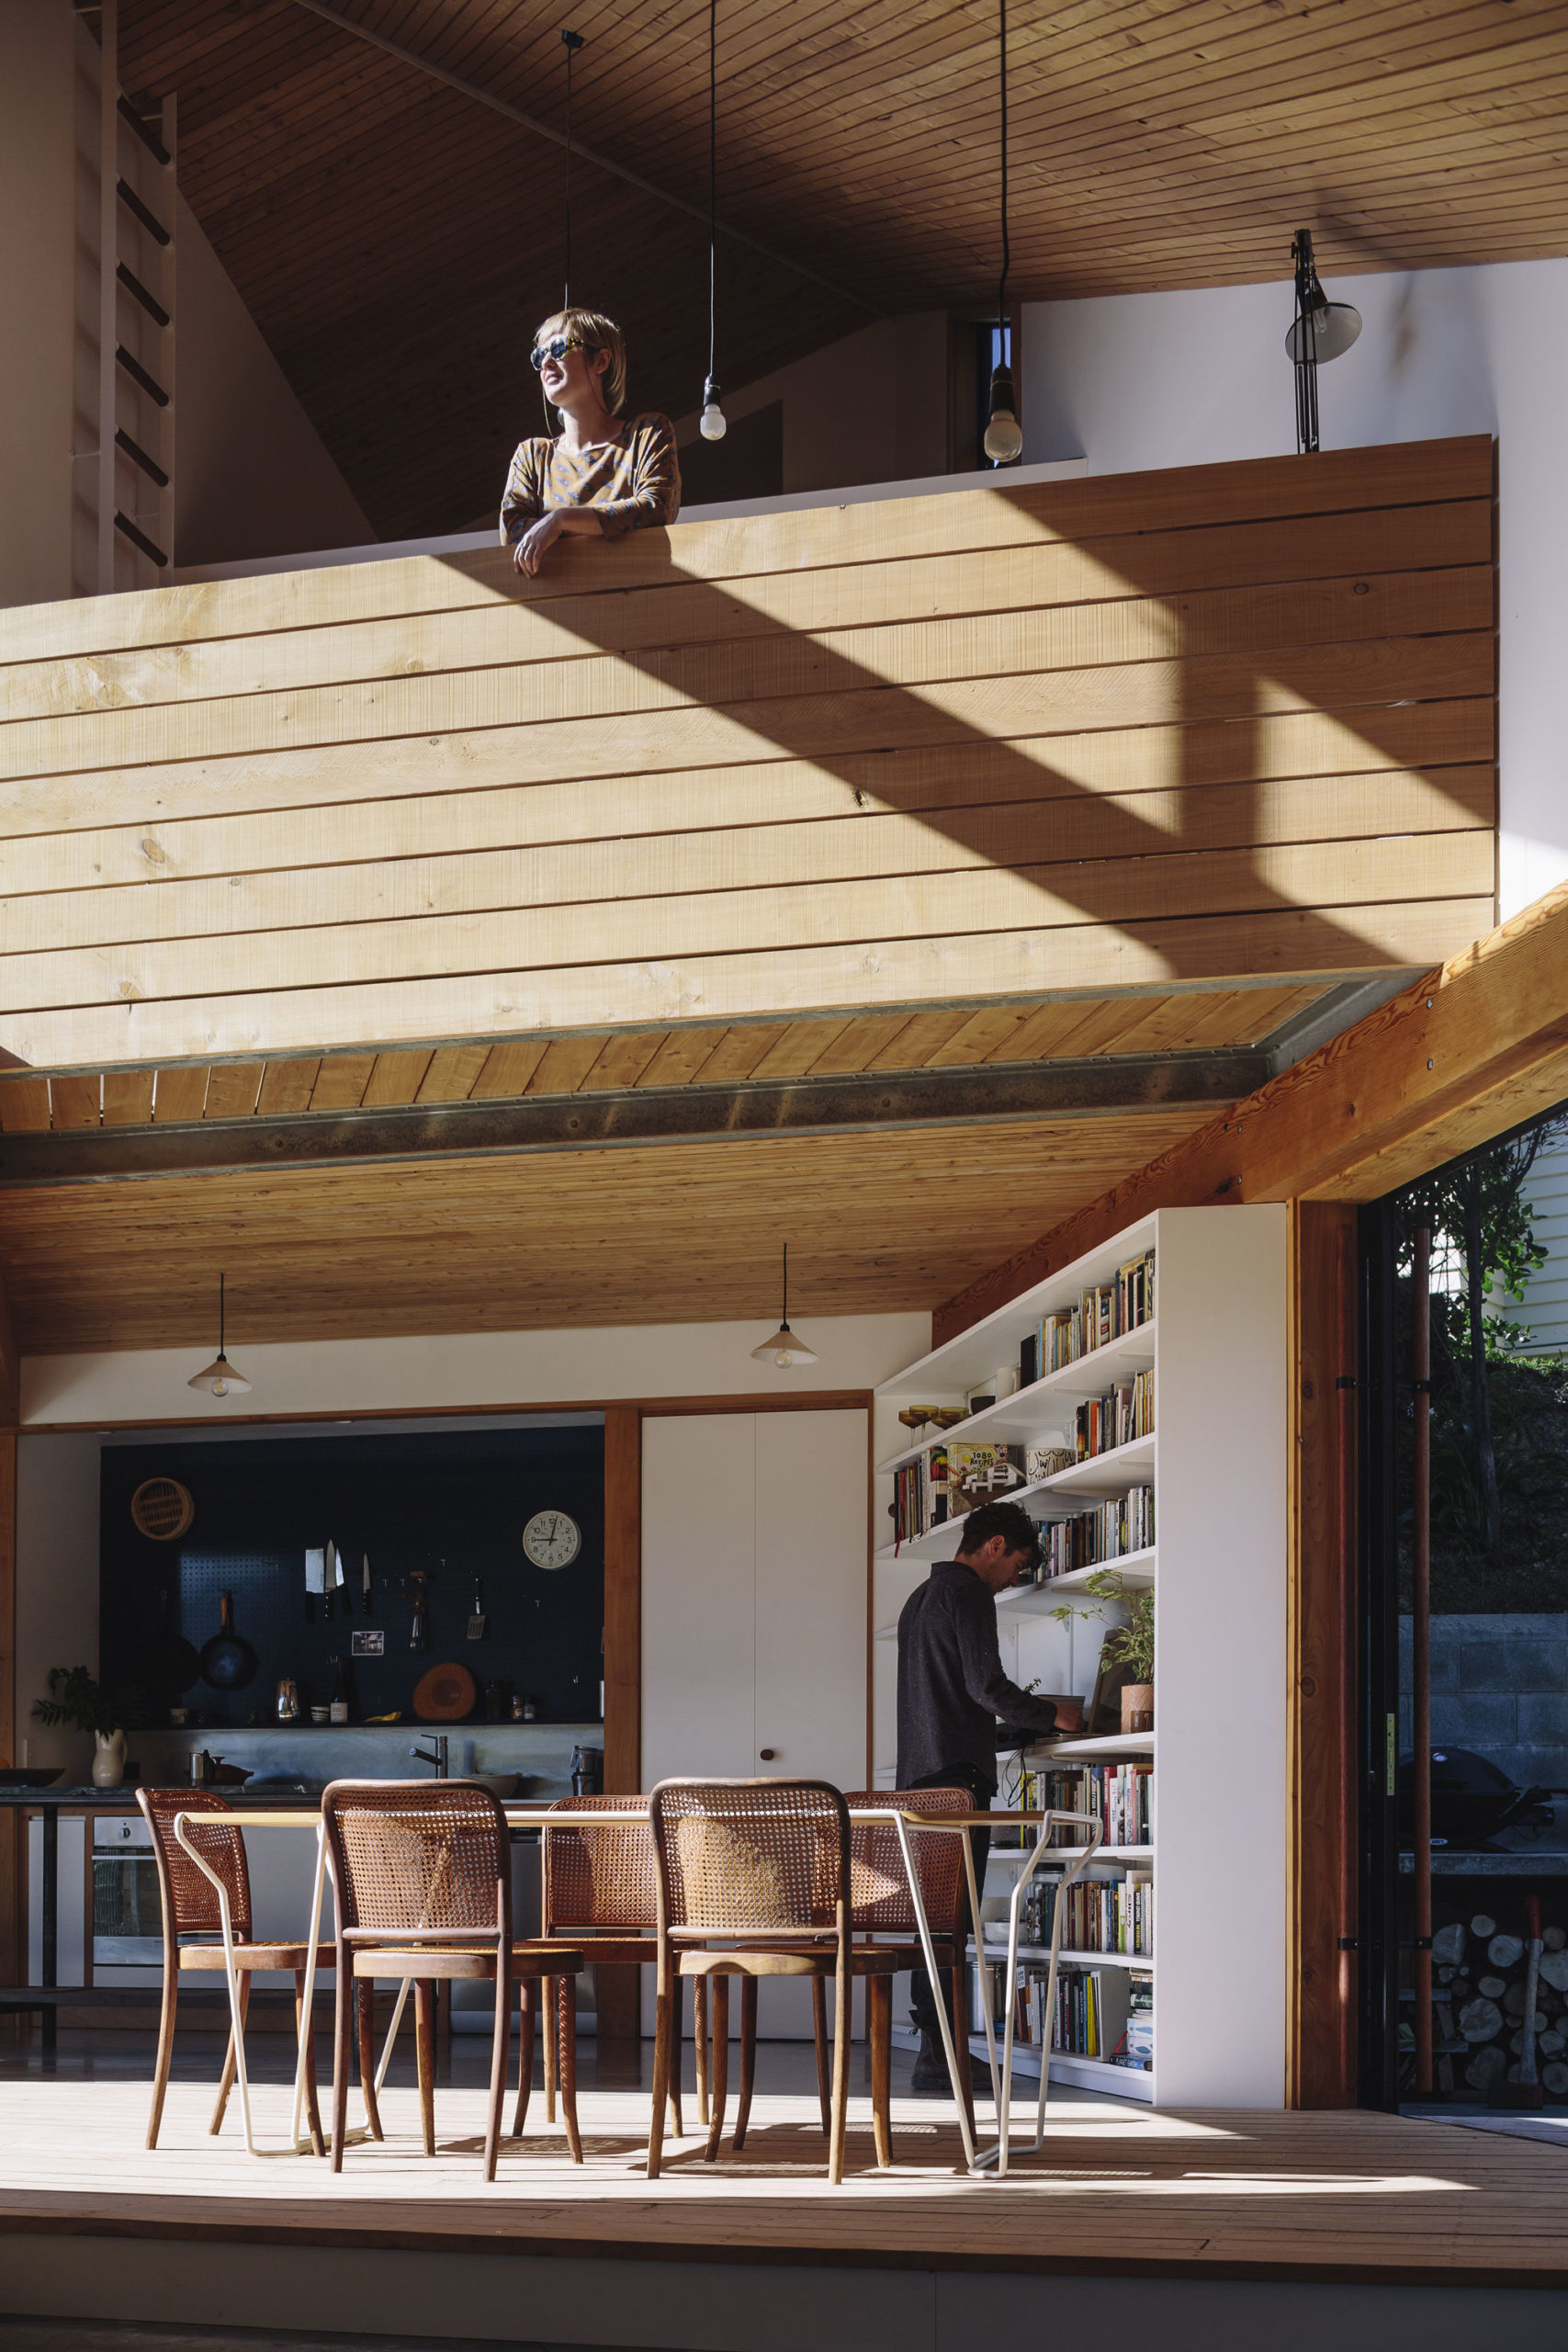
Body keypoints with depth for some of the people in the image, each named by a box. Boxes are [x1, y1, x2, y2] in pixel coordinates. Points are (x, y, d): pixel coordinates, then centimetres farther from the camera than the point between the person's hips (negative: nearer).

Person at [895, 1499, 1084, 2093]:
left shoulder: (921, 1597, 25)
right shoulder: (968, 1592, -6)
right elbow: (986, 1685, -15)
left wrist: (1020, 1729, 31)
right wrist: (1051, 1715, 0)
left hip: (919, 1775, 10)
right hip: (956, 1776, -10)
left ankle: (938, 2050, 9)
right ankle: (939, 2055, -14)